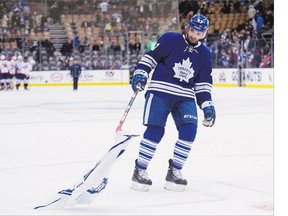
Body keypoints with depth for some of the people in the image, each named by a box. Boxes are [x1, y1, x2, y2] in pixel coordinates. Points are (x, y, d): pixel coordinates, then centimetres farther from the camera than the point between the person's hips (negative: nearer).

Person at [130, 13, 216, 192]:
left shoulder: (204, 54, 11)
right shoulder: (170, 40, -2)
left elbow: (203, 83, 15)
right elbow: (151, 57, 0)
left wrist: (207, 105, 6)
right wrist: (140, 74, -14)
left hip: (185, 97, 4)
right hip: (160, 91, -4)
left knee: (189, 129, -14)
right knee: (155, 129, -14)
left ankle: (174, 171, -1)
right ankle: (140, 171, -1)